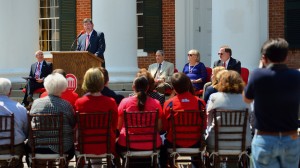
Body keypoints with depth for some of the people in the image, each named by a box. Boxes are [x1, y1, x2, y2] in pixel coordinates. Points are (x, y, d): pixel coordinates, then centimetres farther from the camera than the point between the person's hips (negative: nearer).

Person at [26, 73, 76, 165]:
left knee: (27, 146, 36)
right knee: (72, 147, 34)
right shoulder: (66, 105, -12)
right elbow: (73, 124, 0)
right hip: (61, 148, -1)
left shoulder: (36, 102, -5)